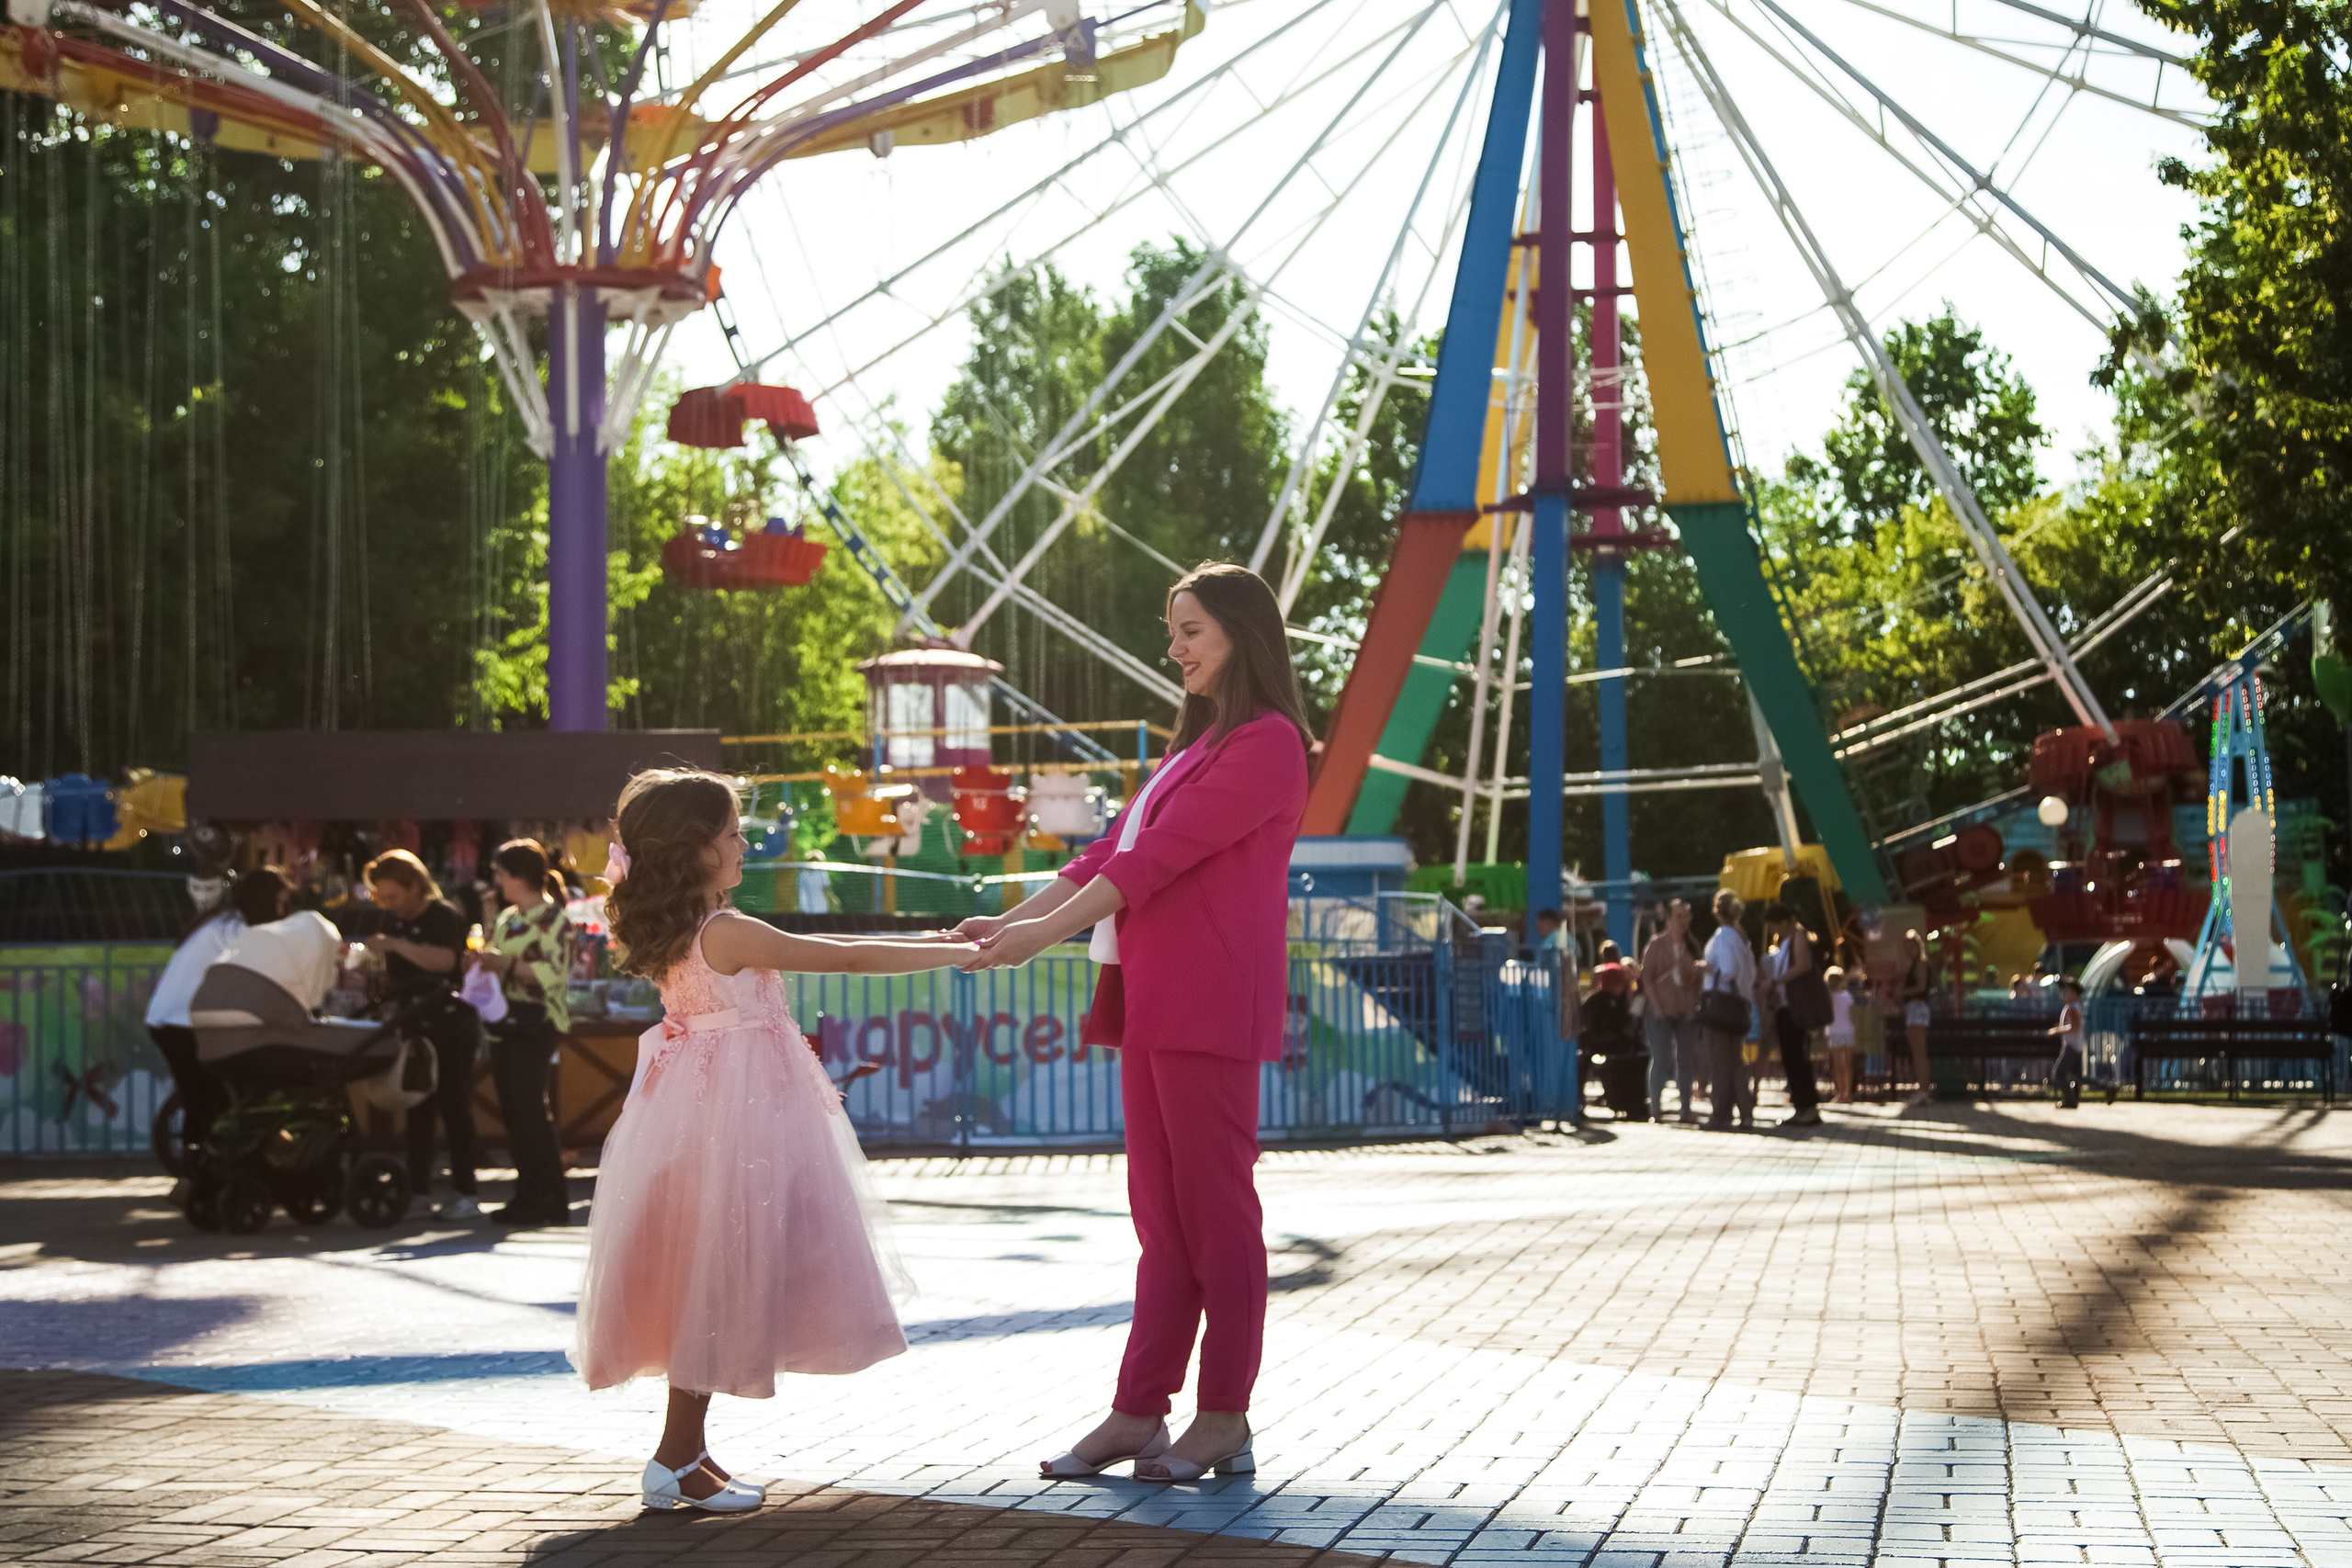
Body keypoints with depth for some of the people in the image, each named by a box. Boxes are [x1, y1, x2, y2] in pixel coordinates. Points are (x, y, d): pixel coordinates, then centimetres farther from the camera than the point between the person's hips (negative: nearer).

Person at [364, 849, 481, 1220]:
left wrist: (394, 944, -32)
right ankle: (417, 1188, 12)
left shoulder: (444, 915, -10)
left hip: (450, 1024, -7)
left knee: (454, 1106, -7)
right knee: (417, 1109, 8)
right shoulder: (393, 919, 12)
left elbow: (444, 959, -28)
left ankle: (465, 1193, -6)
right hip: (414, 1025, 7)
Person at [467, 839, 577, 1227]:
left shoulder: (551, 919, -10)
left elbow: (553, 973, -19)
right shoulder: (505, 919, 17)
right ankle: (528, 1195, 14)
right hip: (506, 1021, 9)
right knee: (511, 1111, 8)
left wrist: (504, 963, -19)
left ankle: (551, 1201, -5)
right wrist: (484, 963, 7)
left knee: (529, 1108, -10)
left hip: (536, 1023, -9)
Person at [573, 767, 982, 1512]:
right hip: (735, 1111, -10)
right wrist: (958, 954, -8)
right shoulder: (730, 934, -18)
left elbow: (814, 947, 15)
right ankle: (676, 1458, 2)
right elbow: (848, 959, -15)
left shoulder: (677, 934, 10)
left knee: (713, 1280, 15)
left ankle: (688, 1449, 21)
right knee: (720, 1275, -3)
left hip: (702, 1108, 10)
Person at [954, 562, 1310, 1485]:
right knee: (1163, 1215, 8)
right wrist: (1009, 921, 12)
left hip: (1210, 1005, -9)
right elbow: (1116, 851, 22)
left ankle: (1223, 1422, 0)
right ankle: (1138, 1415, 10)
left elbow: (1160, 856, -14)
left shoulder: (1266, 743, -7)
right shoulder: (1200, 745, 25)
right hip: (1156, 1002, 9)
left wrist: (1042, 934, -16)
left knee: (1214, 1209, -5)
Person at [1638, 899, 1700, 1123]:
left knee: (1687, 1060, 2)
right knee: (1661, 1060, -7)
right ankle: (1656, 1108, 0)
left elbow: (1697, 978, 11)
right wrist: (1656, 1006, -10)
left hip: (1686, 1011, 3)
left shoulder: (1692, 946, 9)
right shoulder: (1656, 944, 0)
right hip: (1661, 1010, -3)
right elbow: (1647, 976, -2)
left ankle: (1687, 1109, 6)